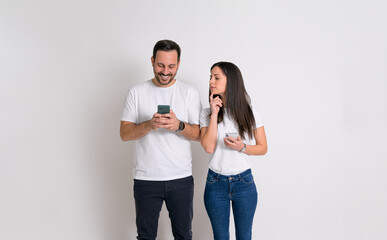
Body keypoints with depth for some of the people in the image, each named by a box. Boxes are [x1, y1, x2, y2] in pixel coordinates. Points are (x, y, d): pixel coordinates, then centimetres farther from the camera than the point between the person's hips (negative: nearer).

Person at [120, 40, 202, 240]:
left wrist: (179, 125, -20)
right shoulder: (137, 92, 2)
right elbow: (124, 133, -3)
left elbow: (200, 134, 0)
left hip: (181, 178, 0)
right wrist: (150, 125, -21)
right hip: (145, 178, 0)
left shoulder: (190, 93, 2)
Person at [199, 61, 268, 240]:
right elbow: (208, 147, -13)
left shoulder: (250, 113, -2)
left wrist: (242, 147, -16)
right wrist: (214, 114, -13)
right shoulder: (206, 113, -1)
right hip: (216, 183, 1)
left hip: (244, 183, 0)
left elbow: (263, 148, 3)